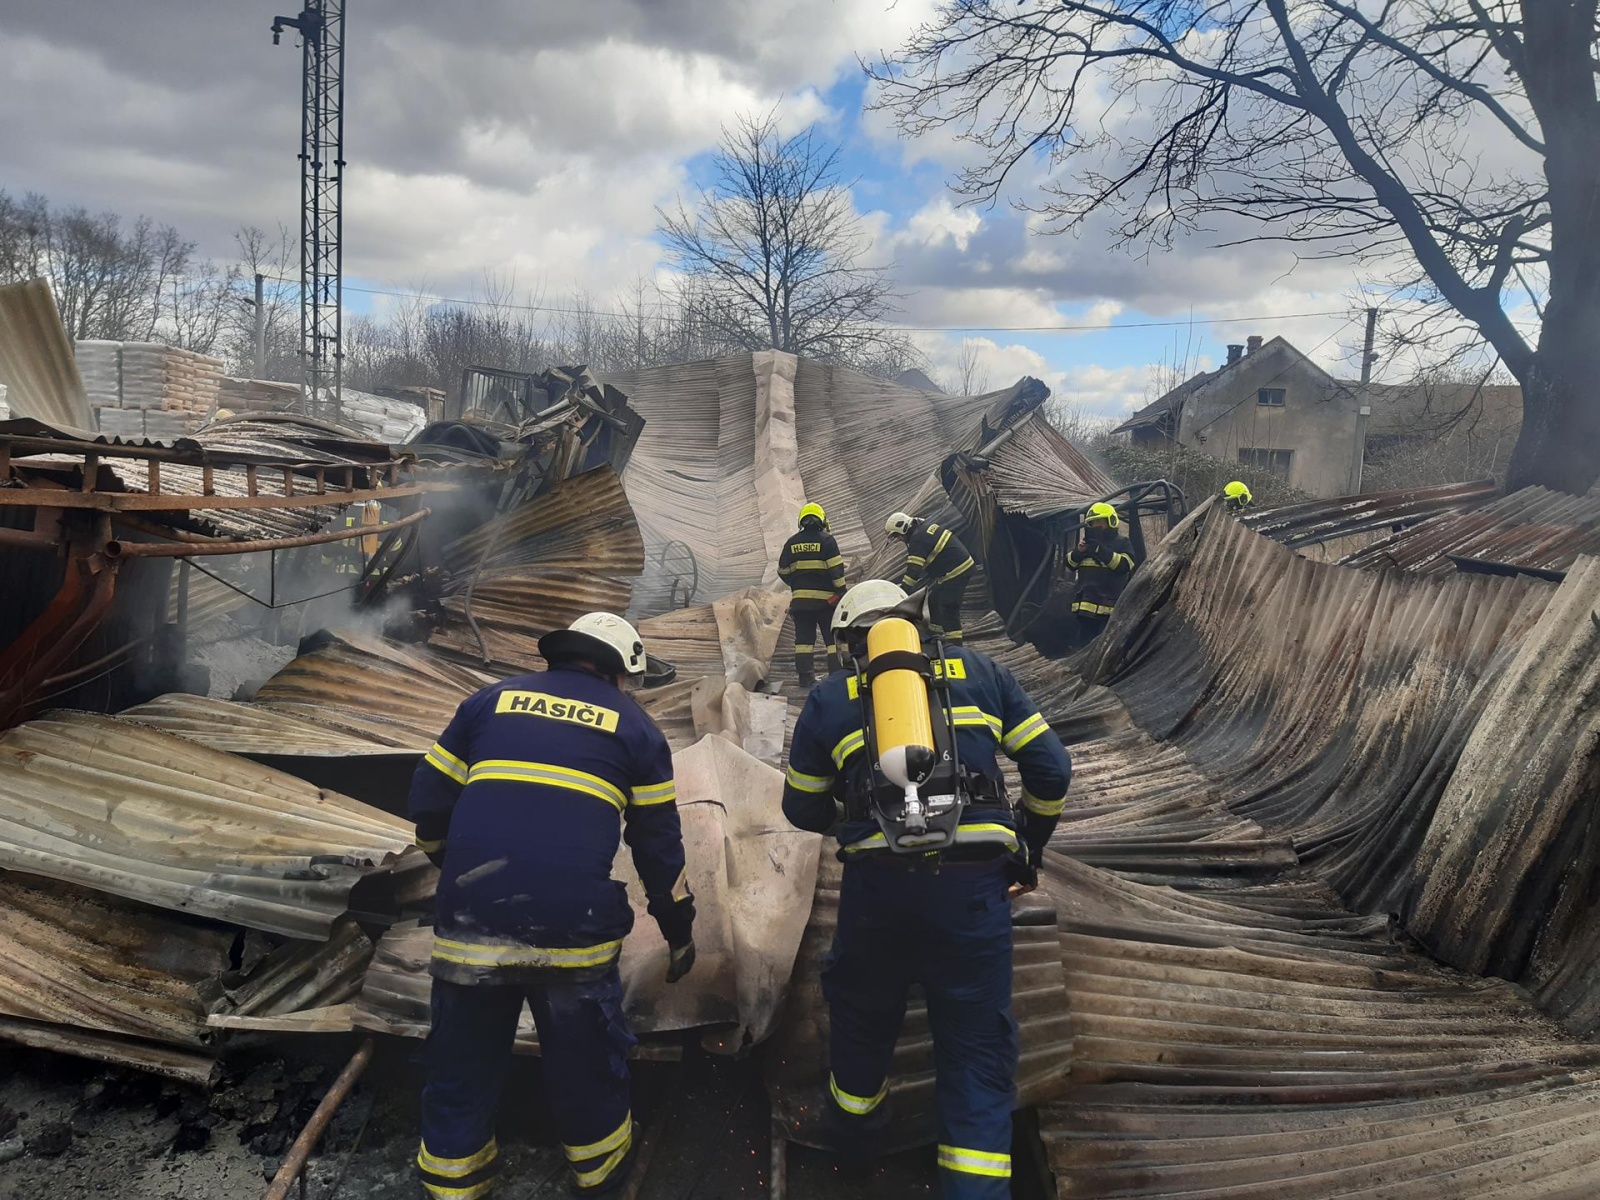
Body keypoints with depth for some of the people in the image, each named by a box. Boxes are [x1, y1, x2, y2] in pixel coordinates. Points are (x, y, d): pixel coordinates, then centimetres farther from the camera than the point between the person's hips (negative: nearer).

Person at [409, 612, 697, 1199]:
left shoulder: (490, 700, 14)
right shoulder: (633, 726, 10)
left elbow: (429, 804, 13)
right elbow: (659, 842, 12)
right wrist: (680, 930, 24)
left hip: (470, 922, 2)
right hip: (573, 926, -1)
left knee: (461, 1061, 19)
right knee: (587, 1060, 20)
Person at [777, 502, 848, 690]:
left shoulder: (792, 542, 8)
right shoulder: (826, 540, -4)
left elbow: (783, 571, 11)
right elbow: (836, 568, -10)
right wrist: (841, 590, -4)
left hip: (800, 598, 3)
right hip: (825, 597, -3)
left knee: (804, 637, 7)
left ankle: (805, 678, 6)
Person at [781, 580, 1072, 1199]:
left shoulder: (831, 697, 10)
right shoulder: (978, 672, 13)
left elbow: (802, 808, 17)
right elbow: (1050, 770, 11)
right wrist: (1028, 847, 26)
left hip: (877, 885, 1)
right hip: (974, 885, 0)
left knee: (861, 1011, 27)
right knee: (976, 1048, 11)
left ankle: (854, 1130, 50)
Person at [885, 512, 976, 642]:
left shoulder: (918, 539, -18)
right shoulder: (925, 526, 12)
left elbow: (914, 569, -22)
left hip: (955, 572, -11)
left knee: (948, 608, -10)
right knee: (934, 599, 18)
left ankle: (954, 643, -9)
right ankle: (935, 631, 27)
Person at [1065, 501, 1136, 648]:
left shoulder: (1121, 543, 2)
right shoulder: (1088, 542, 18)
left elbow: (1124, 565, -14)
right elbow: (1070, 563, 15)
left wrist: (1102, 551, -22)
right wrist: (1079, 552, -6)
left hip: (1109, 605, -6)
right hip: (1086, 604, 6)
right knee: (1083, 639, 12)